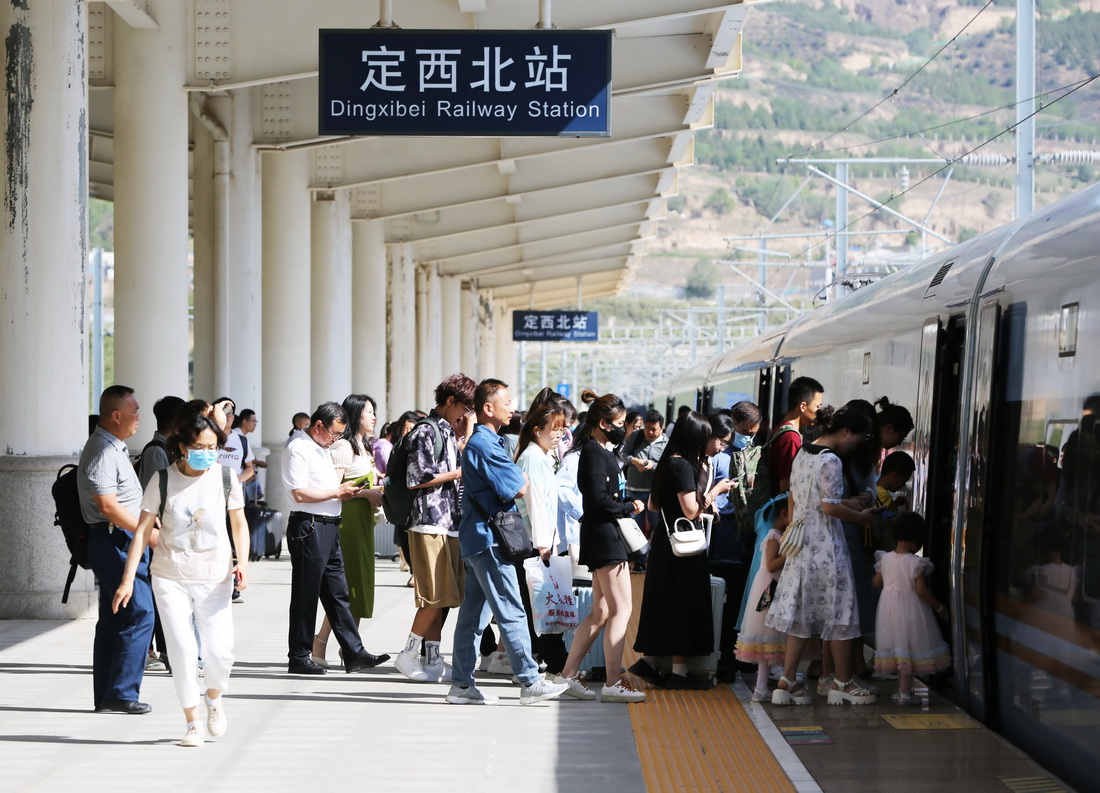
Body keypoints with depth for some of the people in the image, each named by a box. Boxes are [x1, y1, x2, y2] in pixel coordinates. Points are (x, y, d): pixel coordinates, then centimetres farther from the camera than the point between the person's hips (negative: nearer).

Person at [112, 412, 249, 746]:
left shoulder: (225, 478, -1)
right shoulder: (163, 480, -6)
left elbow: (239, 523, 6)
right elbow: (143, 530, -4)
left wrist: (243, 560, -12)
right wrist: (128, 579, -8)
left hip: (215, 577, 1)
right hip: (171, 577, -1)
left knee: (219, 651, -5)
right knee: (182, 649, -6)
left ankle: (214, 696, 28)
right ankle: (192, 722, 7)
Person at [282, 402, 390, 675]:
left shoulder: (323, 450, 19)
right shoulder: (299, 450, -10)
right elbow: (300, 493, -19)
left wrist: (346, 490, 8)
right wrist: (337, 492, -12)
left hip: (329, 527, 9)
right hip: (309, 527, -9)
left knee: (338, 594, 9)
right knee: (306, 594, -2)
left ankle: (353, 653, 11)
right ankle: (298, 658, 4)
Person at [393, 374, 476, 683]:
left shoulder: (449, 432, 20)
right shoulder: (426, 431, -8)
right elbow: (416, 478, -15)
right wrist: (456, 474, -9)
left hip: (450, 522, 9)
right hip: (430, 522, -9)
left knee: (443, 598, 8)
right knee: (436, 596, -11)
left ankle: (432, 658, 11)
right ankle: (407, 655, -3)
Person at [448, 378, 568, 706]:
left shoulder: (480, 442, 18)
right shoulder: (485, 445, -16)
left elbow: (505, 486, 18)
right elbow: (519, 488, -17)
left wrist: (513, 482, 0)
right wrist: (521, 480, 2)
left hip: (478, 539, 10)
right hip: (489, 539, -10)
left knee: (474, 612, 10)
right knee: (511, 612, -7)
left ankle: (461, 684, 12)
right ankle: (529, 682, -5)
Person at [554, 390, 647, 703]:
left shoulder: (601, 451, 18)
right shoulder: (595, 452, -13)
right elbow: (599, 499, -21)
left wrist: (628, 505, 4)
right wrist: (629, 507, -9)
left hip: (605, 535, 11)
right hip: (603, 535, -11)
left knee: (600, 612, 13)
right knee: (621, 609, -8)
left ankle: (568, 674, 15)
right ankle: (613, 683, -7)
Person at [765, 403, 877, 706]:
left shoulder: (802, 454, 11)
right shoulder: (831, 461, -16)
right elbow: (830, 507, -20)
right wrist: (860, 516, -6)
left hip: (802, 544, 8)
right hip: (826, 546, -8)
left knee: (801, 613, 9)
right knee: (838, 612, 3)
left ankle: (787, 682, 8)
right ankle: (842, 683, 11)